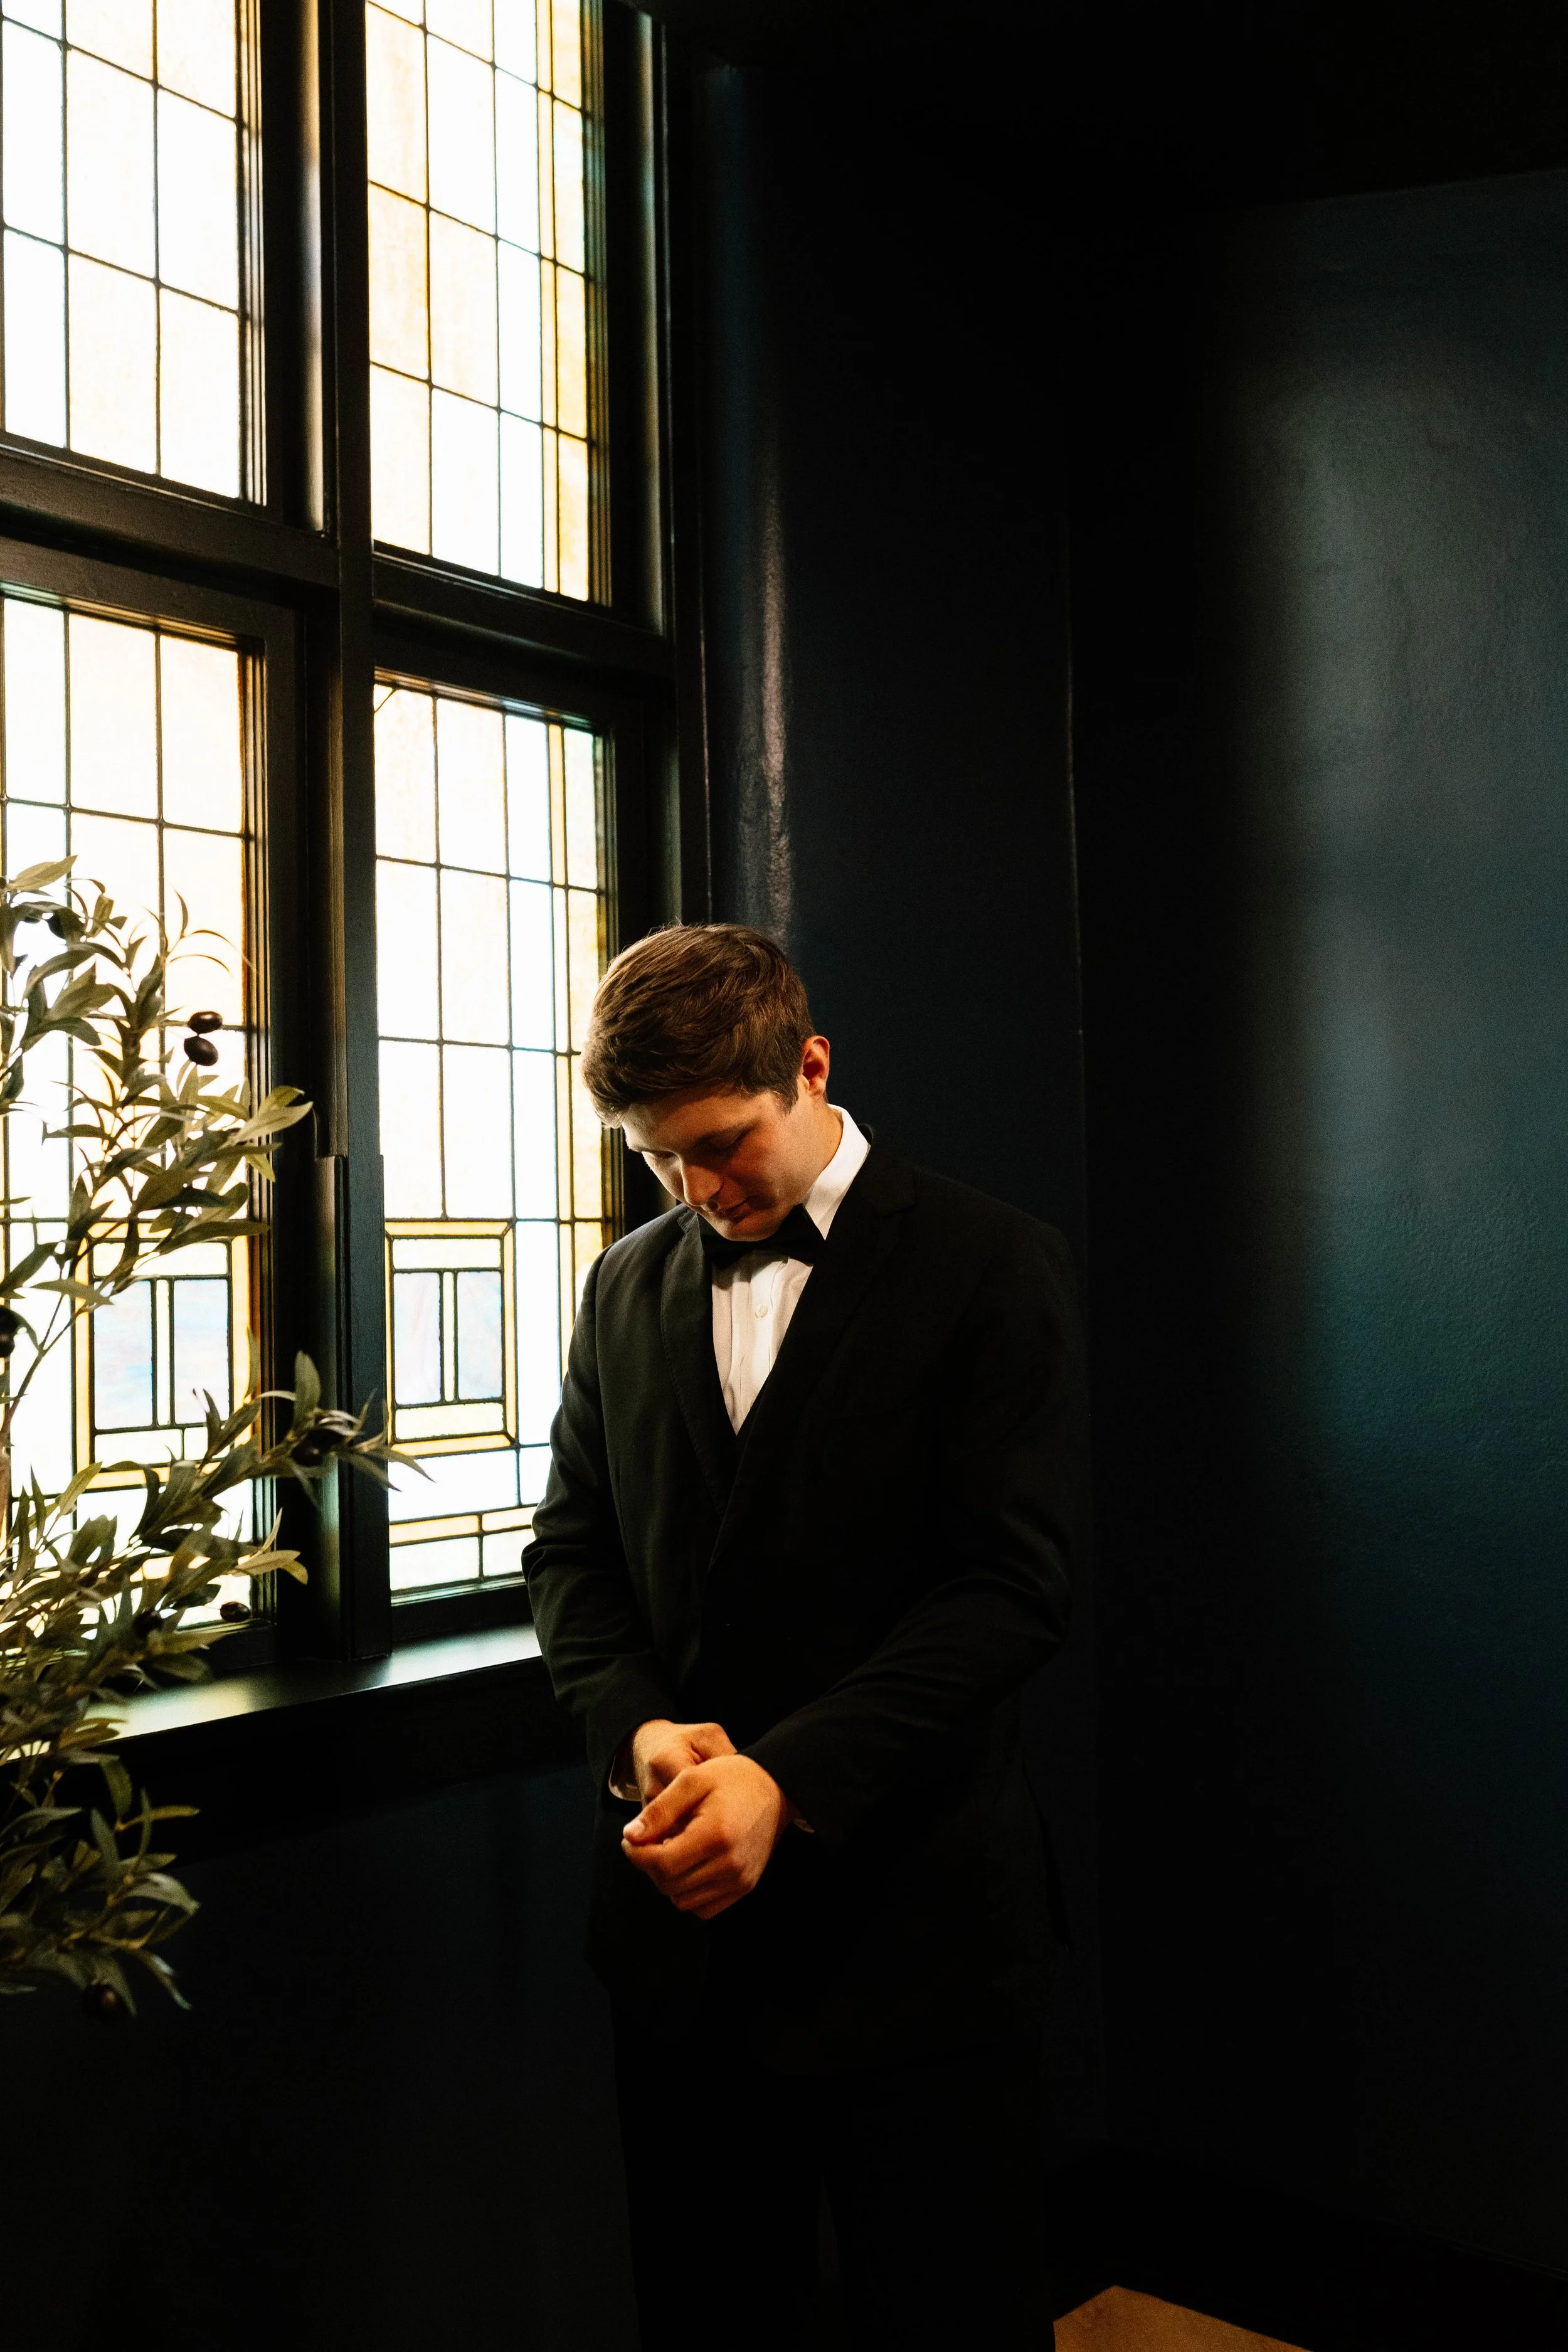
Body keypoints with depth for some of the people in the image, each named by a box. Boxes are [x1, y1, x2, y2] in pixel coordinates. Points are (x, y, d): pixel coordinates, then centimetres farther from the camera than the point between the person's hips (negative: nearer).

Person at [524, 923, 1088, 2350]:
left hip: (909, 1909, -4)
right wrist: (640, 1727, -9)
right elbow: (572, 1547, 11)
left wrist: (789, 1779, -20)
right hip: (682, 1909, 5)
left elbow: (1014, 1586, -12)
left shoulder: (994, 1269, -6)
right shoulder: (630, 1284, 10)